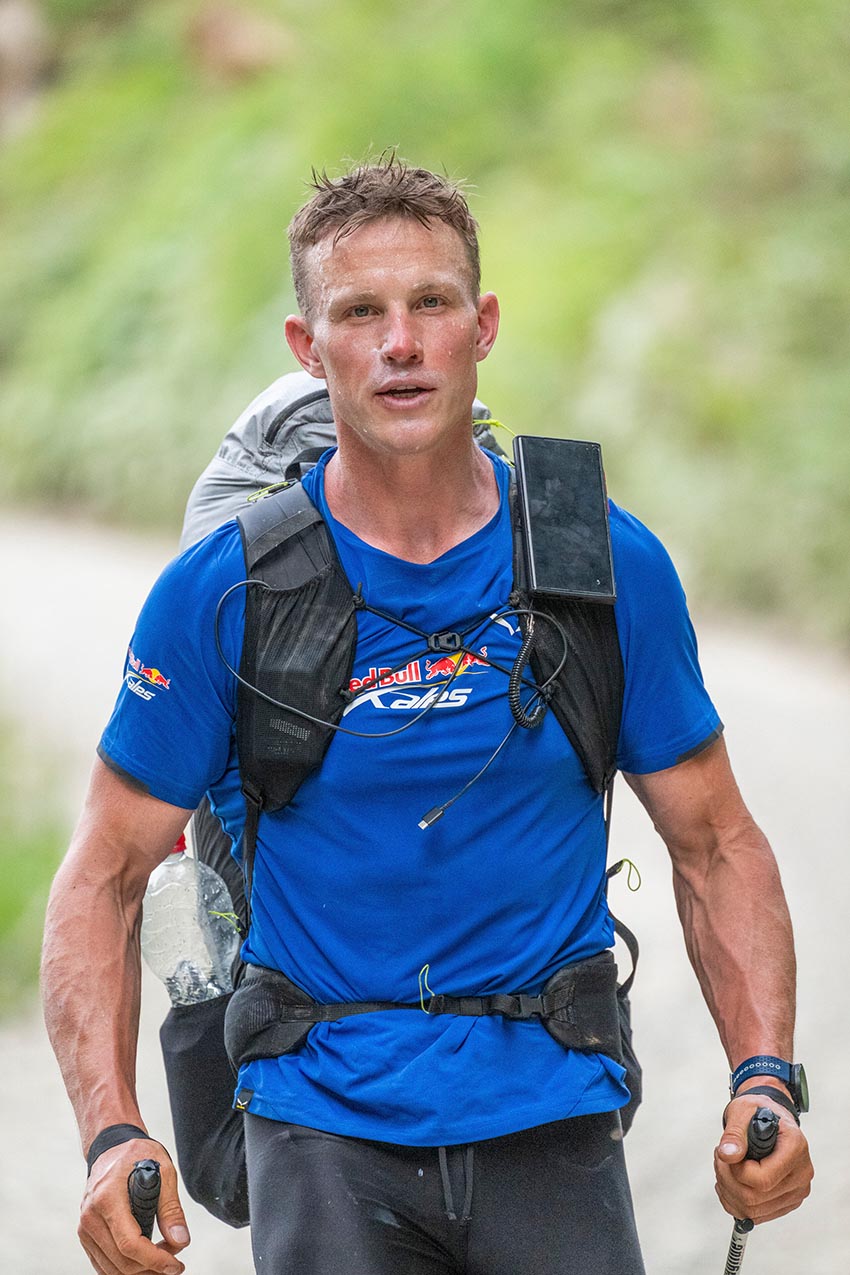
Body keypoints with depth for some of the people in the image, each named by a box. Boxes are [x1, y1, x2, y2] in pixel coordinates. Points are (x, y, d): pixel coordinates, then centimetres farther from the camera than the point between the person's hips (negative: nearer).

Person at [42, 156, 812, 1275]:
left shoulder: (611, 566, 0)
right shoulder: (219, 594, -5)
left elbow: (715, 846, 8)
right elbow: (105, 878, 0)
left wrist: (767, 1086, -7)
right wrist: (114, 1135, -14)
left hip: (553, 1135, 1)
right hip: (326, 1132, -1)